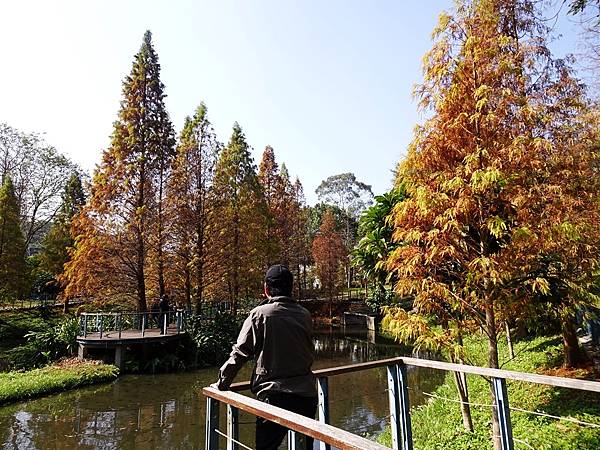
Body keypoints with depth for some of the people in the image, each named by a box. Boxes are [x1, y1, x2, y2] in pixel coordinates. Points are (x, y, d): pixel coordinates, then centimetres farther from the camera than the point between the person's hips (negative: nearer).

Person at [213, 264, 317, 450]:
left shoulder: (260, 314, -9)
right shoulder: (305, 315, 3)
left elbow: (239, 353, -5)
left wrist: (222, 384, 7)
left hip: (274, 396, -5)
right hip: (307, 394, 5)